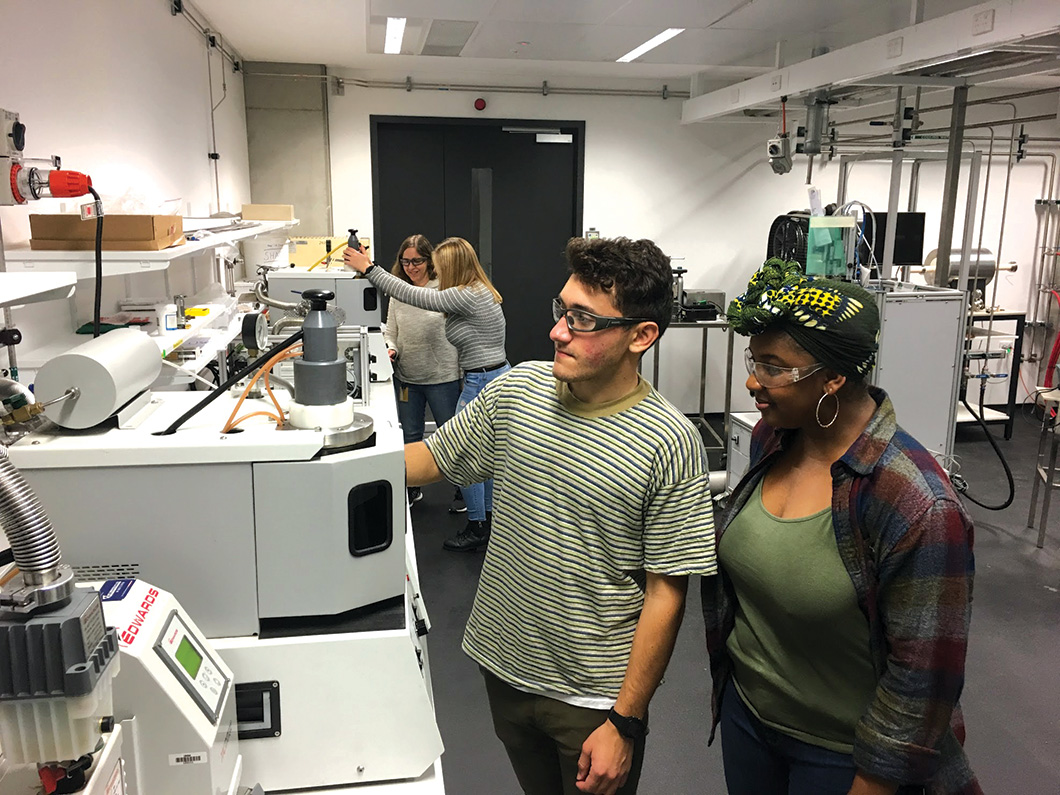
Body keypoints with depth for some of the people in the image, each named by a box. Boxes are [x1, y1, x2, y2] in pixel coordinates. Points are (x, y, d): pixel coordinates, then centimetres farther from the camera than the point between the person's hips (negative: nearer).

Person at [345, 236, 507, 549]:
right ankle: (489, 518, 29)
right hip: (496, 379, 10)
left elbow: (412, 295, -19)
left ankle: (477, 527, 12)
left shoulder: (468, 297, -20)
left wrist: (368, 268, -12)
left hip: (482, 382, -10)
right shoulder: (479, 292, 11)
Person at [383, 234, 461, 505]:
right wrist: (391, 350, -8)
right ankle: (411, 490, 36)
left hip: (443, 377, -4)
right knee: (409, 437, 17)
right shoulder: (398, 294, 4)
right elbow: (390, 333, 9)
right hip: (406, 378, 5)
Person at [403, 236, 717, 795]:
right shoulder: (517, 389, -7)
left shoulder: (669, 444, -20)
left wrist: (624, 724, -14)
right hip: (502, 666, 5)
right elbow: (431, 459, 6)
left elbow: (665, 594, -16)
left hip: (594, 696, -4)